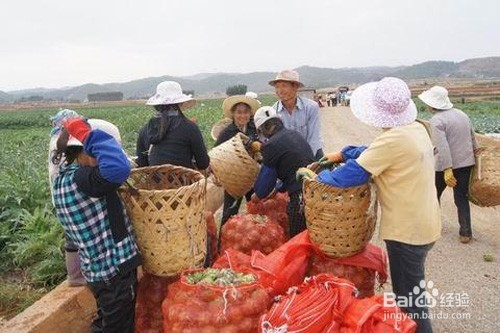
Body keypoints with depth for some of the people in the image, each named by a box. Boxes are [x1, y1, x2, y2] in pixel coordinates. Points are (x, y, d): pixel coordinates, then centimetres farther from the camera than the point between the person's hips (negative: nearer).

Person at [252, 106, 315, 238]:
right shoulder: (295, 134, 13)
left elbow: (266, 176, 2)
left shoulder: (271, 145, -9)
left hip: (300, 194, -8)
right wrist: (279, 189, 32)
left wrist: (258, 195, 21)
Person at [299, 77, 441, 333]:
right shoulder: (416, 128, 2)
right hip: (424, 223, 10)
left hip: (408, 229, -9)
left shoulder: (394, 139, -27)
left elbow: (351, 175, -24)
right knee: (412, 290, 28)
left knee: (408, 300, 8)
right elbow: (375, 152, 13)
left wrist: (317, 176, -9)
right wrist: (342, 154, 7)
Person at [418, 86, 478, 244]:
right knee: (462, 198, 12)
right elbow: (473, 137, 14)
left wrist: (447, 170, -29)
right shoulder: (462, 114, 7)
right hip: (466, 162, 6)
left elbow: (442, 146, -26)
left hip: (446, 165, -6)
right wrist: (475, 154, 25)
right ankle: (465, 233, 11)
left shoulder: (437, 120, -16)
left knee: (433, 194, 18)